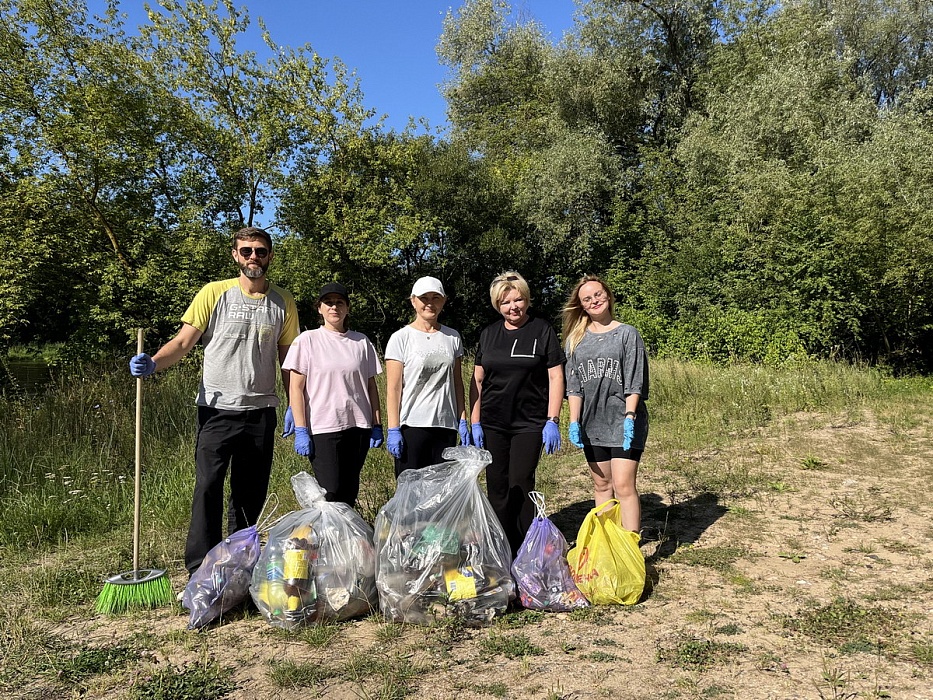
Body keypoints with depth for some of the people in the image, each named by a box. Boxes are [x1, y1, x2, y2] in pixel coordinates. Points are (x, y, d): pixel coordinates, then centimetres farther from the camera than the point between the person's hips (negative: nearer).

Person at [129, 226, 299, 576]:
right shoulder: (214, 293, 0)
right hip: (217, 408, -3)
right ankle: (200, 571, 1)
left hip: (261, 411, 3)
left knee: (251, 494, 10)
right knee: (208, 489, -8)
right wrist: (152, 363, -22)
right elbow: (183, 341, -3)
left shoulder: (283, 302, 7)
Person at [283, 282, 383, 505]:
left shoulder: (361, 342, 10)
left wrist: (377, 425, 7)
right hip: (323, 428, -3)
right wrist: (300, 430, -9)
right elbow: (296, 388, -2)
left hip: (358, 426, 3)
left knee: (349, 492, 8)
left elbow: (371, 386, 12)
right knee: (330, 493, -7)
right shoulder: (307, 340, 1)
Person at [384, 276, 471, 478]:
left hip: (446, 425, 4)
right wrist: (393, 429, -11)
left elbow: (457, 384, 14)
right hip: (412, 425, -4)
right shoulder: (401, 338, -2)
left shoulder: (452, 337, 10)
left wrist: (462, 421, 8)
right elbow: (393, 388, -6)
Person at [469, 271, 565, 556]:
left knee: (520, 486, -4)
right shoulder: (488, 334, 10)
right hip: (493, 424, 3)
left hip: (530, 424, -3)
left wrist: (553, 421, -9)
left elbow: (556, 377, -3)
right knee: (497, 488, 6)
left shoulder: (542, 331, -1)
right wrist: (475, 422, 5)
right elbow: (477, 380, 11)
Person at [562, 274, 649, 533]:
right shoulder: (575, 339, 11)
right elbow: (573, 384, 8)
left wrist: (629, 417, -16)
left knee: (623, 486, -10)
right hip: (591, 423, 4)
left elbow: (634, 382, -5)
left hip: (622, 421, -4)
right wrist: (574, 421, -1)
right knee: (601, 485, 11)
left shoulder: (627, 334, 1)